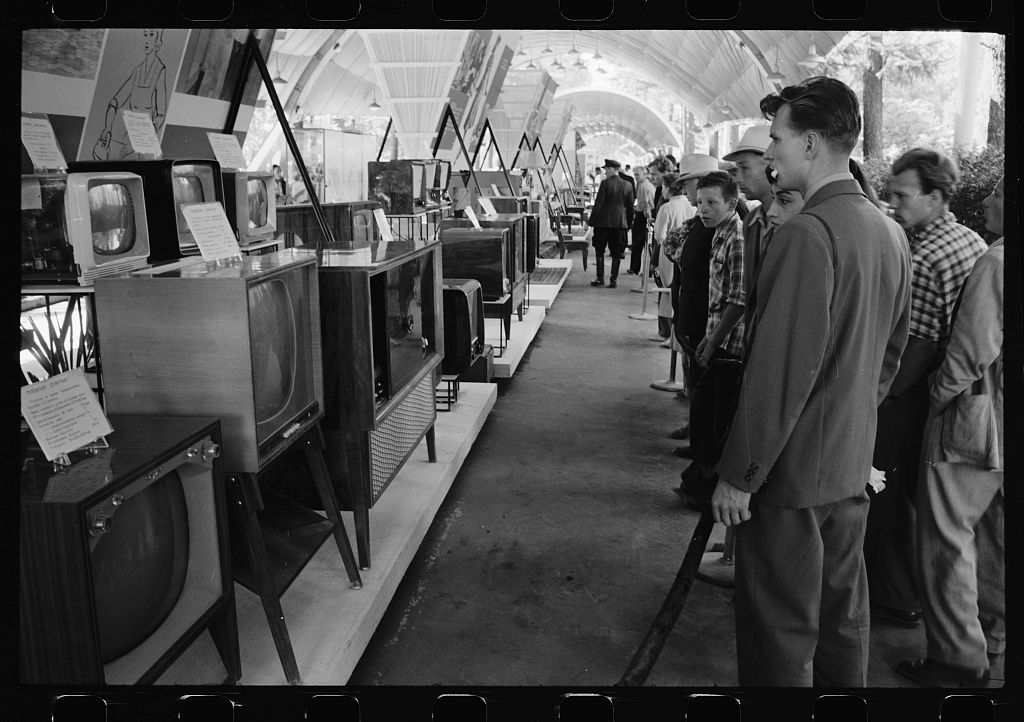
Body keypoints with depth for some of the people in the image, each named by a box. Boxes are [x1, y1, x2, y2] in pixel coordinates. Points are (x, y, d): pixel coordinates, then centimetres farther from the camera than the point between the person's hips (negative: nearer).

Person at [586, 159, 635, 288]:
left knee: (599, 251, 10)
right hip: (620, 223, 3)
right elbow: (630, 207, 8)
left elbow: (598, 204, -10)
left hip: (604, 222, -3)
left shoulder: (606, 183, -10)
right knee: (616, 253, 8)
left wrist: (591, 221, -3)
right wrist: (628, 224, 16)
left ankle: (600, 279, 8)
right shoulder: (628, 185, 3)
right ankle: (613, 280, 7)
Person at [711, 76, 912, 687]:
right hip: (854, 464, 8)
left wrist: (738, 475, -16)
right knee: (843, 620, 21)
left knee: (781, 635, 6)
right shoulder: (890, 231, 6)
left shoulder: (808, 233, -21)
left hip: (792, 472, -8)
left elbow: (780, 370, -23)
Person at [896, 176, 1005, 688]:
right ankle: (992, 642, 35)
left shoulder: (997, 262, -19)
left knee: (949, 539, 2)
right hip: (1003, 429, 9)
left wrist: (938, 396, -6)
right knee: (995, 538, 20)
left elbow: (972, 352, -21)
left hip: (975, 422, -8)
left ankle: (958, 660, 10)